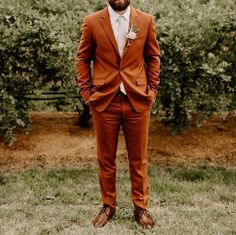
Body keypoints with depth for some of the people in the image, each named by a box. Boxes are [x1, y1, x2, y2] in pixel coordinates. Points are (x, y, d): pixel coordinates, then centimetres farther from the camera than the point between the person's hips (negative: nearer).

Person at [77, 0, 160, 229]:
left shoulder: (146, 21, 3)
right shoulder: (92, 22, 0)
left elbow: (153, 57, 10)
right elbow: (83, 58, 7)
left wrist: (152, 90, 4)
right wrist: (86, 93, 1)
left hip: (137, 100, 1)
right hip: (104, 100, 0)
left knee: (138, 158, 9)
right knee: (106, 158, 10)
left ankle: (141, 207, 23)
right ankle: (108, 205, 26)